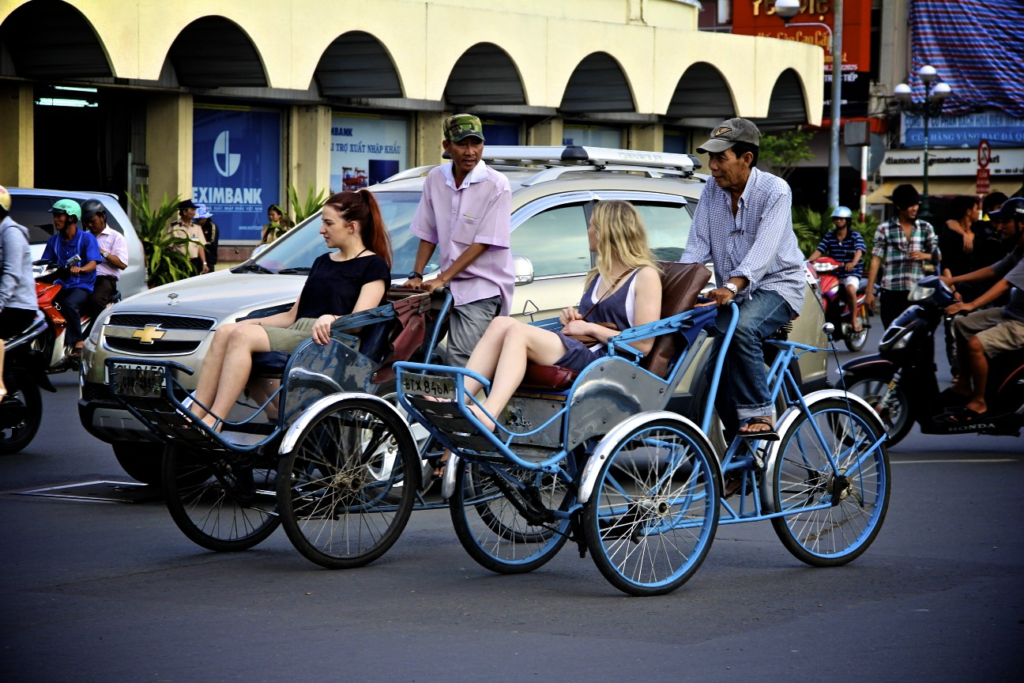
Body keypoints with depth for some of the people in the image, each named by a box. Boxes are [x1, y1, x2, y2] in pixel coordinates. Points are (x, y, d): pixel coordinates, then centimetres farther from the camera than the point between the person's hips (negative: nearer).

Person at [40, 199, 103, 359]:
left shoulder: (86, 238, -1)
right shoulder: (53, 241, 14)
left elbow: (93, 264, -13)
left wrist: (80, 269, -35)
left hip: (82, 286, -5)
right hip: (61, 284, 5)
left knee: (70, 304, -36)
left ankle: (77, 342, -27)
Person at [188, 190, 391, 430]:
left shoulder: (374, 266, 3)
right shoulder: (322, 262, 28)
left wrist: (331, 319, -30)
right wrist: (256, 322, 13)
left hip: (325, 341, -8)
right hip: (296, 332, 8)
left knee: (243, 335, -28)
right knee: (225, 332, -18)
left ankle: (212, 424, -35)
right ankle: (194, 418, -30)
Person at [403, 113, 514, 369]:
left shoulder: (496, 185, -10)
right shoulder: (436, 179, 6)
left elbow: (482, 243, -12)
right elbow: (427, 234, 14)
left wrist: (442, 279, -15)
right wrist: (416, 276, 2)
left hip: (483, 287, -5)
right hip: (450, 287, 5)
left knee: (462, 362, -18)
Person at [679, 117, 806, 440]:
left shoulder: (775, 191, -15)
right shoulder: (712, 191, 3)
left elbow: (764, 248, -28)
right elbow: (698, 244, -4)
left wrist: (732, 286, -44)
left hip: (777, 286, -6)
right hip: (731, 293, 6)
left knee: (740, 329, -34)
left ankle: (760, 414, -28)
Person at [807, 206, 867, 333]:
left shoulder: (855, 235, 0)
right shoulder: (829, 236, 12)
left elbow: (859, 251, -18)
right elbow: (818, 251, 1)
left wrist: (853, 263, -40)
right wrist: (807, 262, -19)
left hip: (852, 273, -5)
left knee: (850, 288, -36)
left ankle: (854, 318, -16)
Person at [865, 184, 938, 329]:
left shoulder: (926, 228, 10)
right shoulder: (885, 229, 4)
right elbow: (876, 260, 2)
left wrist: (924, 255, -12)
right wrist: (870, 291, -2)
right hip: (891, 291, -1)